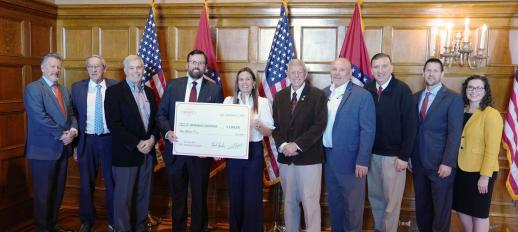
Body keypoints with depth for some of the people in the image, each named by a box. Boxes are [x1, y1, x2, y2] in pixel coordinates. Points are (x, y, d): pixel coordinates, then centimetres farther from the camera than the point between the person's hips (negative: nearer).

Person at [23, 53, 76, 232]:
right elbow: (41, 117, -19)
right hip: (43, 149, -7)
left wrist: (73, 130, -8)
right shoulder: (33, 88, -8)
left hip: (62, 148, 7)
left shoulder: (64, 90, 15)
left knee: (58, 191, 14)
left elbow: (71, 114, 12)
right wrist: (61, 134, -16)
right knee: (43, 192, 4)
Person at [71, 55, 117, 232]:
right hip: (87, 140, 2)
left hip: (110, 139, -1)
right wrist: (75, 142, 1)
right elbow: (74, 115, 4)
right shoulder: (77, 88, 3)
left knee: (112, 182, 8)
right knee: (86, 184, 13)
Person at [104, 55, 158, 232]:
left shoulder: (149, 92, 12)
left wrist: (152, 139, -5)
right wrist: (137, 143, -15)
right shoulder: (114, 91, -6)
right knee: (123, 196, 2)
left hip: (148, 151, 5)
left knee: (143, 195, 12)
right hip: (126, 153, -5)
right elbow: (113, 124, -13)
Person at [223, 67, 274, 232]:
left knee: (253, 194, 2)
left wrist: (259, 126, -22)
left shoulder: (263, 102, 0)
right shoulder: (228, 101, 6)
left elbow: (269, 132, -2)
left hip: (254, 151, -2)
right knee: (235, 193, 11)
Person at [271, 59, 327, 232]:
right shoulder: (279, 96, 11)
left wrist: (297, 145, -15)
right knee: (289, 201, 13)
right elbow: (275, 125, 8)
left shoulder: (318, 95, -2)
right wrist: (283, 145, -9)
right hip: (285, 157, 4)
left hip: (309, 157, -4)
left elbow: (319, 125, -10)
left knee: (310, 201, -3)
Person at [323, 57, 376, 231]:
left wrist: (362, 161, -17)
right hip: (327, 157, 5)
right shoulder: (324, 93, 6)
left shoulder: (363, 96, -10)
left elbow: (368, 130, -13)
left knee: (352, 204, 9)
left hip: (350, 159, -5)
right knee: (333, 201, 18)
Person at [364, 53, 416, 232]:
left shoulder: (402, 90, -10)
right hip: (371, 154, 4)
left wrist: (404, 156, -13)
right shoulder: (367, 90, 0)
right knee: (375, 197, 16)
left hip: (394, 155, -4)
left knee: (392, 199, 7)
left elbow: (410, 125, -10)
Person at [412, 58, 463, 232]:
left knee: (441, 209, 8)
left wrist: (447, 163, -16)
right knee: (422, 206, 14)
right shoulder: (415, 97, 9)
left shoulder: (453, 98, -5)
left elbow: (455, 134, -11)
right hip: (418, 162, 4)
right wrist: (408, 156, 3)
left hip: (440, 163, -4)